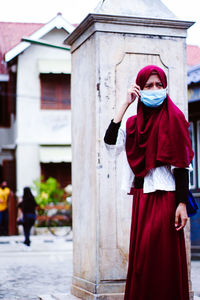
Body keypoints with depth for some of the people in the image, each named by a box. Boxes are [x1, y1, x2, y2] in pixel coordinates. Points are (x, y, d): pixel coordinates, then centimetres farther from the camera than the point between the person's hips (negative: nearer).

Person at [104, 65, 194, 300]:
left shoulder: (173, 118, -2)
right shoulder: (134, 122, 13)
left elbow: (181, 164, -7)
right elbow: (111, 144, -4)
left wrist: (182, 203, -14)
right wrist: (125, 104, -3)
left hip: (165, 195, -5)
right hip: (141, 196, 6)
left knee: (162, 259, -6)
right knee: (141, 258, 9)